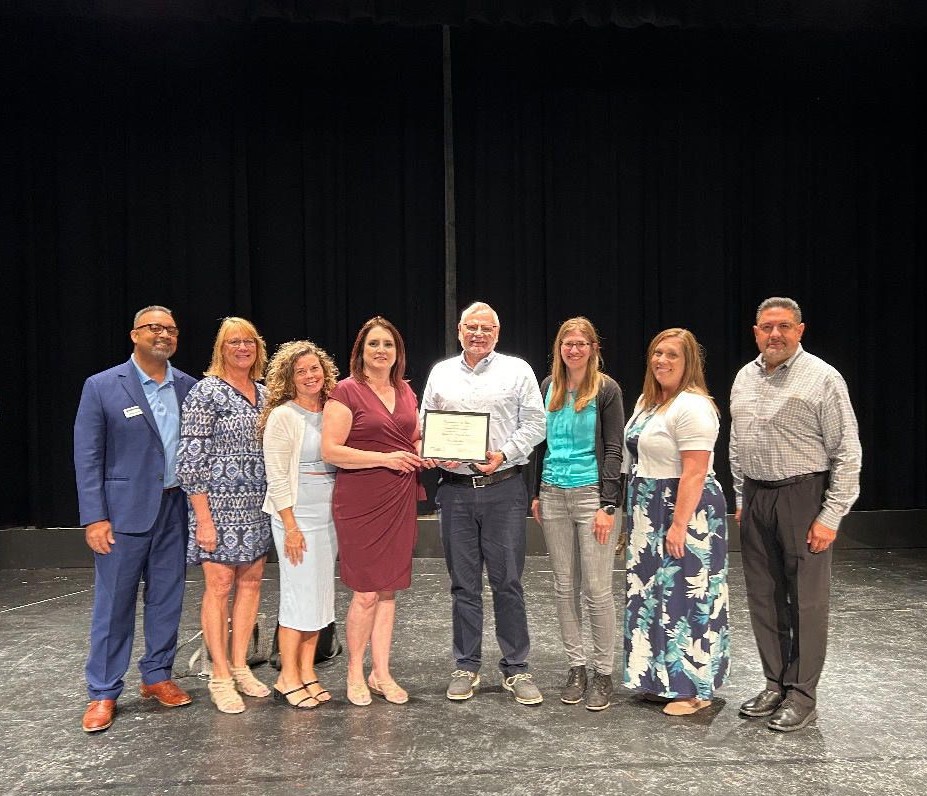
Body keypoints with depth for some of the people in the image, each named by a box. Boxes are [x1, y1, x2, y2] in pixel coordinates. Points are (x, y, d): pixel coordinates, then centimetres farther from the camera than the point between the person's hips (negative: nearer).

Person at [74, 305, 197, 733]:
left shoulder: (188, 387, 6)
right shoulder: (102, 387, -4)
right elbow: (87, 457, -6)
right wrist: (94, 517, -11)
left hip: (175, 509, 4)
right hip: (124, 511, -4)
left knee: (167, 598, 13)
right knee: (114, 603, 5)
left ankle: (157, 676, 29)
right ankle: (103, 693, 19)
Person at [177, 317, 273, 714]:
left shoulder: (264, 394, 10)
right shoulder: (206, 391, -9)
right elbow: (190, 458, -13)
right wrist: (203, 518, -16)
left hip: (257, 504, 6)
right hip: (219, 502, -6)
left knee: (250, 581, 10)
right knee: (219, 585, 1)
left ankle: (240, 666, 23)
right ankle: (220, 675, 13)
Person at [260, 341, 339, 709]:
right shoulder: (283, 416, -9)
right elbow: (277, 476, -12)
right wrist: (291, 526, -15)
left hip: (329, 516, 6)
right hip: (298, 517, -6)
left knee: (321, 595, 10)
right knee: (300, 596, -2)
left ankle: (307, 672, 21)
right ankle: (288, 679, 12)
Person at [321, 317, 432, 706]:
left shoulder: (406, 392, 13)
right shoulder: (346, 392, -7)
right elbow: (331, 450, -14)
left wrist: (425, 453, 3)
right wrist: (385, 458, -18)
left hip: (400, 499, 6)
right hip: (360, 502, -6)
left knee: (388, 589, 11)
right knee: (366, 592, 0)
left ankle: (381, 672, 24)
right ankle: (355, 674, 20)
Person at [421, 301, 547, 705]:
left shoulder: (517, 370, 4)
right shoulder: (440, 373, 12)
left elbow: (534, 424, 0)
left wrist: (503, 454, -14)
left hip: (503, 488, -2)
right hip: (455, 489, 3)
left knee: (508, 581, 2)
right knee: (463, 583, 9)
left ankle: (516, 668, 15)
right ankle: (467, 666, 21)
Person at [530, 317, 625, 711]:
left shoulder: (606, 389, -3)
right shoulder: (549, 387, 10)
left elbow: (614, 449, -6)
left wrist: (608, 504, -12)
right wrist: (537, 494, 11)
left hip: (591, 493, -4)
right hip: (553, 496, 5)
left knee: (597, 589, -2)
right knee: (564, 587, 9)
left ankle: (603, 672, 13)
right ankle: (576, 667, 22)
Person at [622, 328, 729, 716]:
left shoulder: (692, 406, -16)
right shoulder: (647, 400, 13)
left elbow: (695, 472, -21)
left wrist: (679, 525, -24)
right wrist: (635, 517, 17)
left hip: (686, 510, -10)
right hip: (650, 513, 10)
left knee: (686, 596, -1)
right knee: (654, 594, 15)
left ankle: (694, 689, 12)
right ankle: (660, 679, 28)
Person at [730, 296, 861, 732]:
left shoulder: (822, 378, -9)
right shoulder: (744, 377, 9)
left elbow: (847, 454, -10)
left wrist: (831, 516, -13)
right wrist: (742, 498, 15)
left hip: (803, 497, -6)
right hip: (755, 499, 6)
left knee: (806, 601, 2)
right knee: (763, 597, 12)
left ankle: (802, 696, 15)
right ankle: (775, 684, 26)